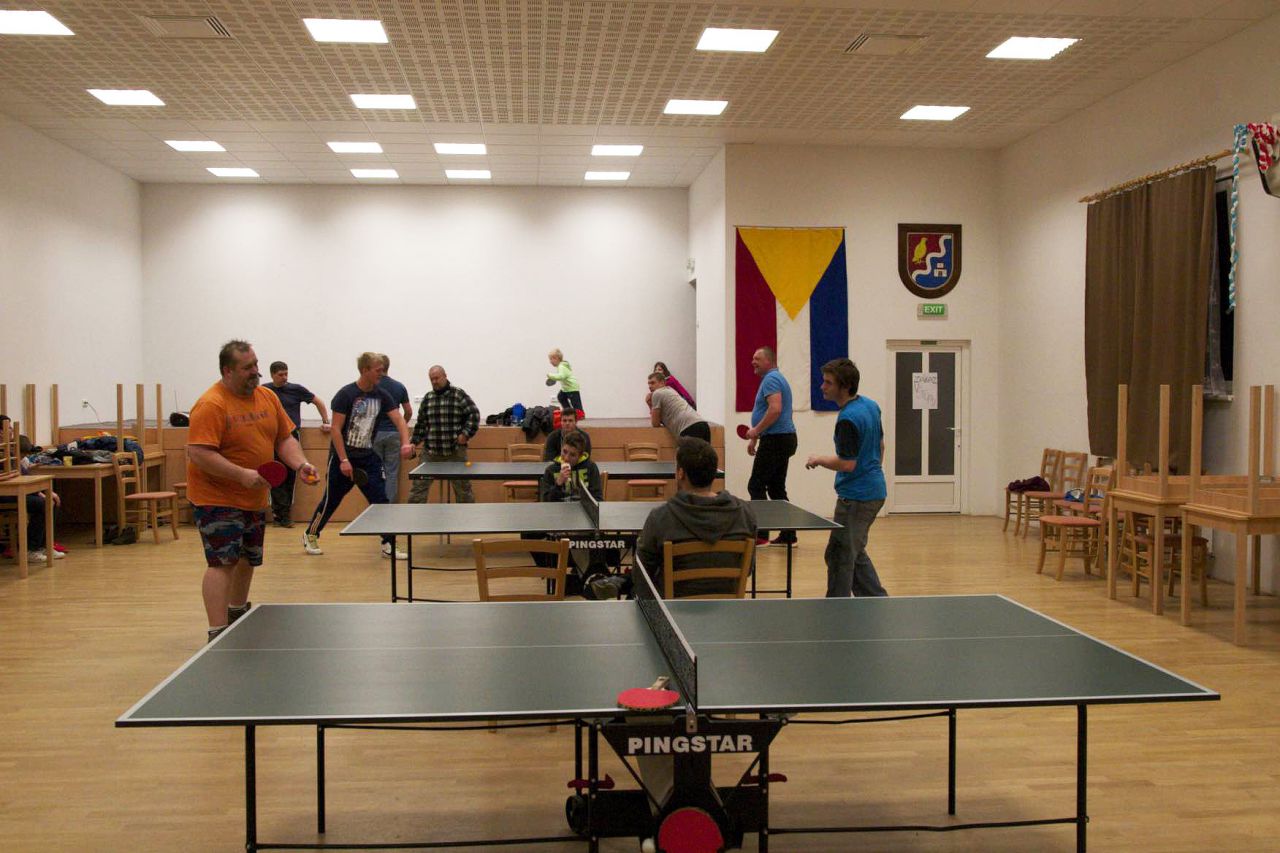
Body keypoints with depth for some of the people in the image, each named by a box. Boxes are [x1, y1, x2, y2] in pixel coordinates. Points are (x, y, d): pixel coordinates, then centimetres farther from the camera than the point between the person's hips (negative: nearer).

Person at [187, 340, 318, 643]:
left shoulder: (268, 397, 5)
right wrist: (242, 474, -30)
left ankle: (237, 613, 42)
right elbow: (198, 453, -26)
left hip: (254, 499, 8)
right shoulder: (211, 405, -19)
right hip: (218, 500, -8)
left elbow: (285, 438, 11)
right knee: (223, 562, -13)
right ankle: (218, 634, -12)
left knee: (248, 559, 20)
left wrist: (301, 465, -8)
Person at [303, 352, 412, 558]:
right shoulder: (346, 394, -14)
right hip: (342, 457, -4)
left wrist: (405, 443, -24)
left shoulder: (382, 395, 1)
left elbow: (398, 419, -5)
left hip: (367, 457, 4)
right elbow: (336, 429, -15)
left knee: (380, 500, -3)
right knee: (331, 500, 8)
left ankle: (388, 545, 3)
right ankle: (310, 536, 29)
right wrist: (344, 460, -19)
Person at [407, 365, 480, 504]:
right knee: (419, 484, -1)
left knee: (463, 486, 7)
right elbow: (421, 422, 16)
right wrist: (417, 441, 9)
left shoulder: (459, 395, -2)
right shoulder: (427, 398, 11)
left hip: (455, 450, -3)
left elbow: (474, 415, -4)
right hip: (430, 451, 3)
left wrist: (466, 434, -11)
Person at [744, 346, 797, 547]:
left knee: (756, 486, -6)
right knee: (777, 489, 12)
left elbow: (775, 409, -25)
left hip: (776, 440, -10)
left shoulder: (771, 379, -12)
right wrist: (755, 438, 24)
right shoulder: (775, 378, 21)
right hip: (783, 439, 10)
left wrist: (756, 431, -17)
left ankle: (760, 535, -5)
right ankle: (787, 535, 12)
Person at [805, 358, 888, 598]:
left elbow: (847, 464, -25)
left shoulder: (848, 419, -23)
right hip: (874, 491, 10)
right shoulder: (870, 405, 7)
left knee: (840, 556, 1)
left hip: (855, 497, -10)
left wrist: (818, 460, -9)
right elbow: (880, 446, 18)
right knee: (855, 553, 20)